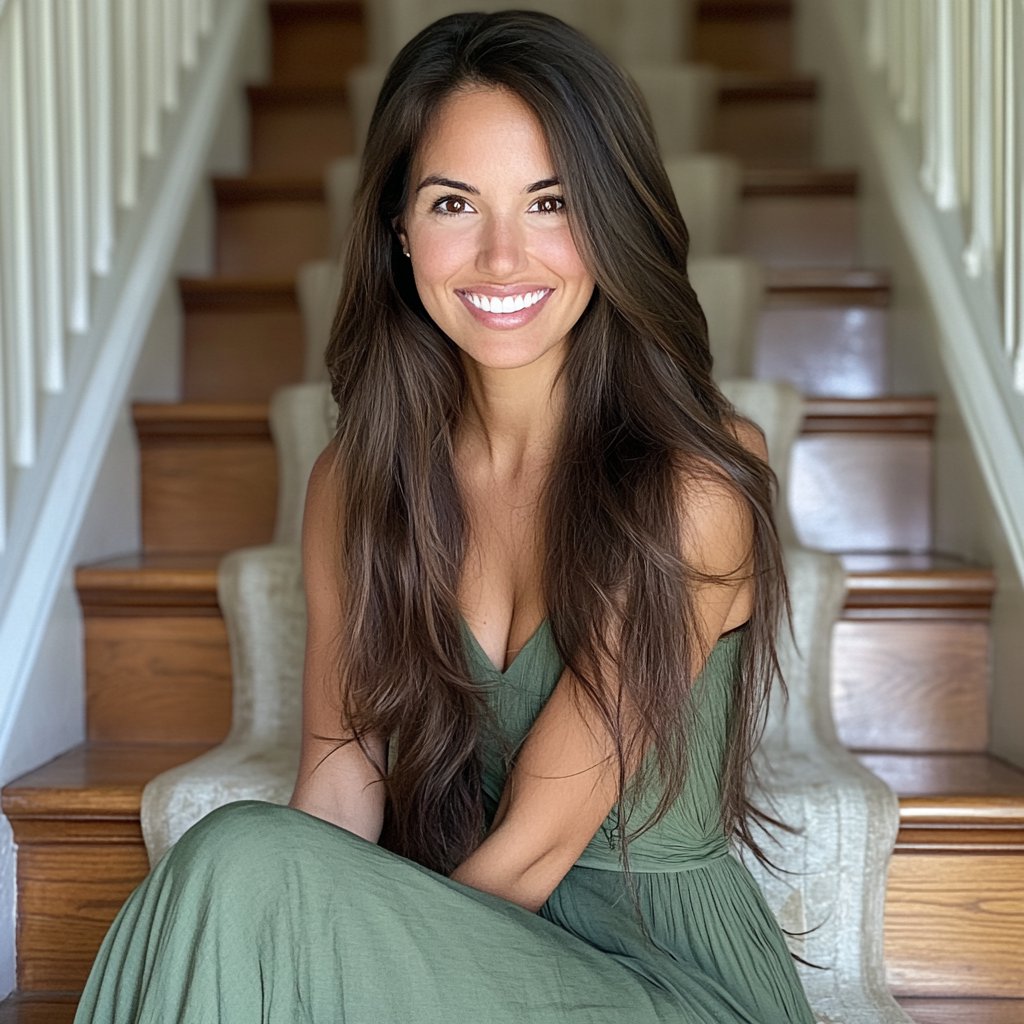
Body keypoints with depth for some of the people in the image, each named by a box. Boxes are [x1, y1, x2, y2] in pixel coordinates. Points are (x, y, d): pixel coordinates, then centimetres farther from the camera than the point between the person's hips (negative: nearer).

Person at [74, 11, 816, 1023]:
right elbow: (339, 785, -5)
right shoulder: (355, 481, 0)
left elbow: (536, 844, -16)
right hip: (465, 936, 4)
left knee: (246, 867, -25)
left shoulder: (694, 482, -16)